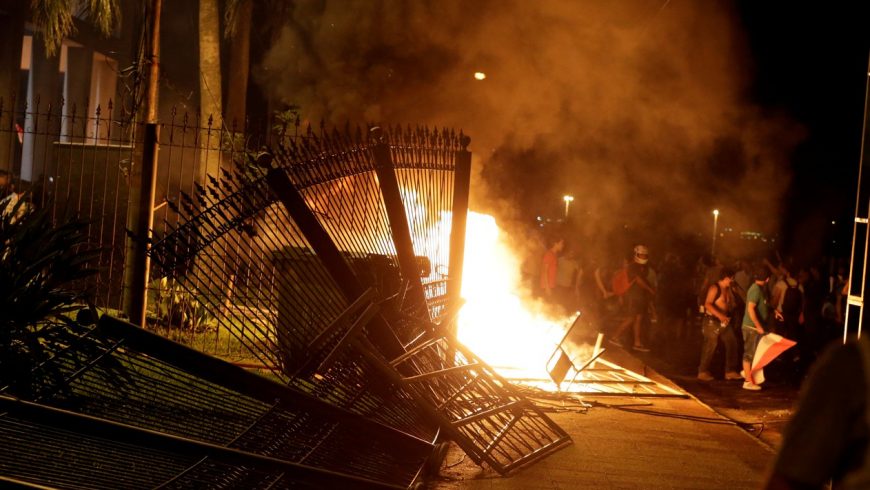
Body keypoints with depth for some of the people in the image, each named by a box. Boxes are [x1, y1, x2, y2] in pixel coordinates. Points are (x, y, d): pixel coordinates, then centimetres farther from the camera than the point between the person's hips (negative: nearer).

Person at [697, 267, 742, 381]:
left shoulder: (727, 289, 12)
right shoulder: (714, 288, -14)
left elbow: (731, 304, 16)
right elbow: (707, 304, -25)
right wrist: (720, 315, -32)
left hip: (724, 322, 9)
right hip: (712, 321, -9)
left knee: (732, 343, 6)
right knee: (710, 346, -3)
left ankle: (730, 371, 13)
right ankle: (703, 372, 7)